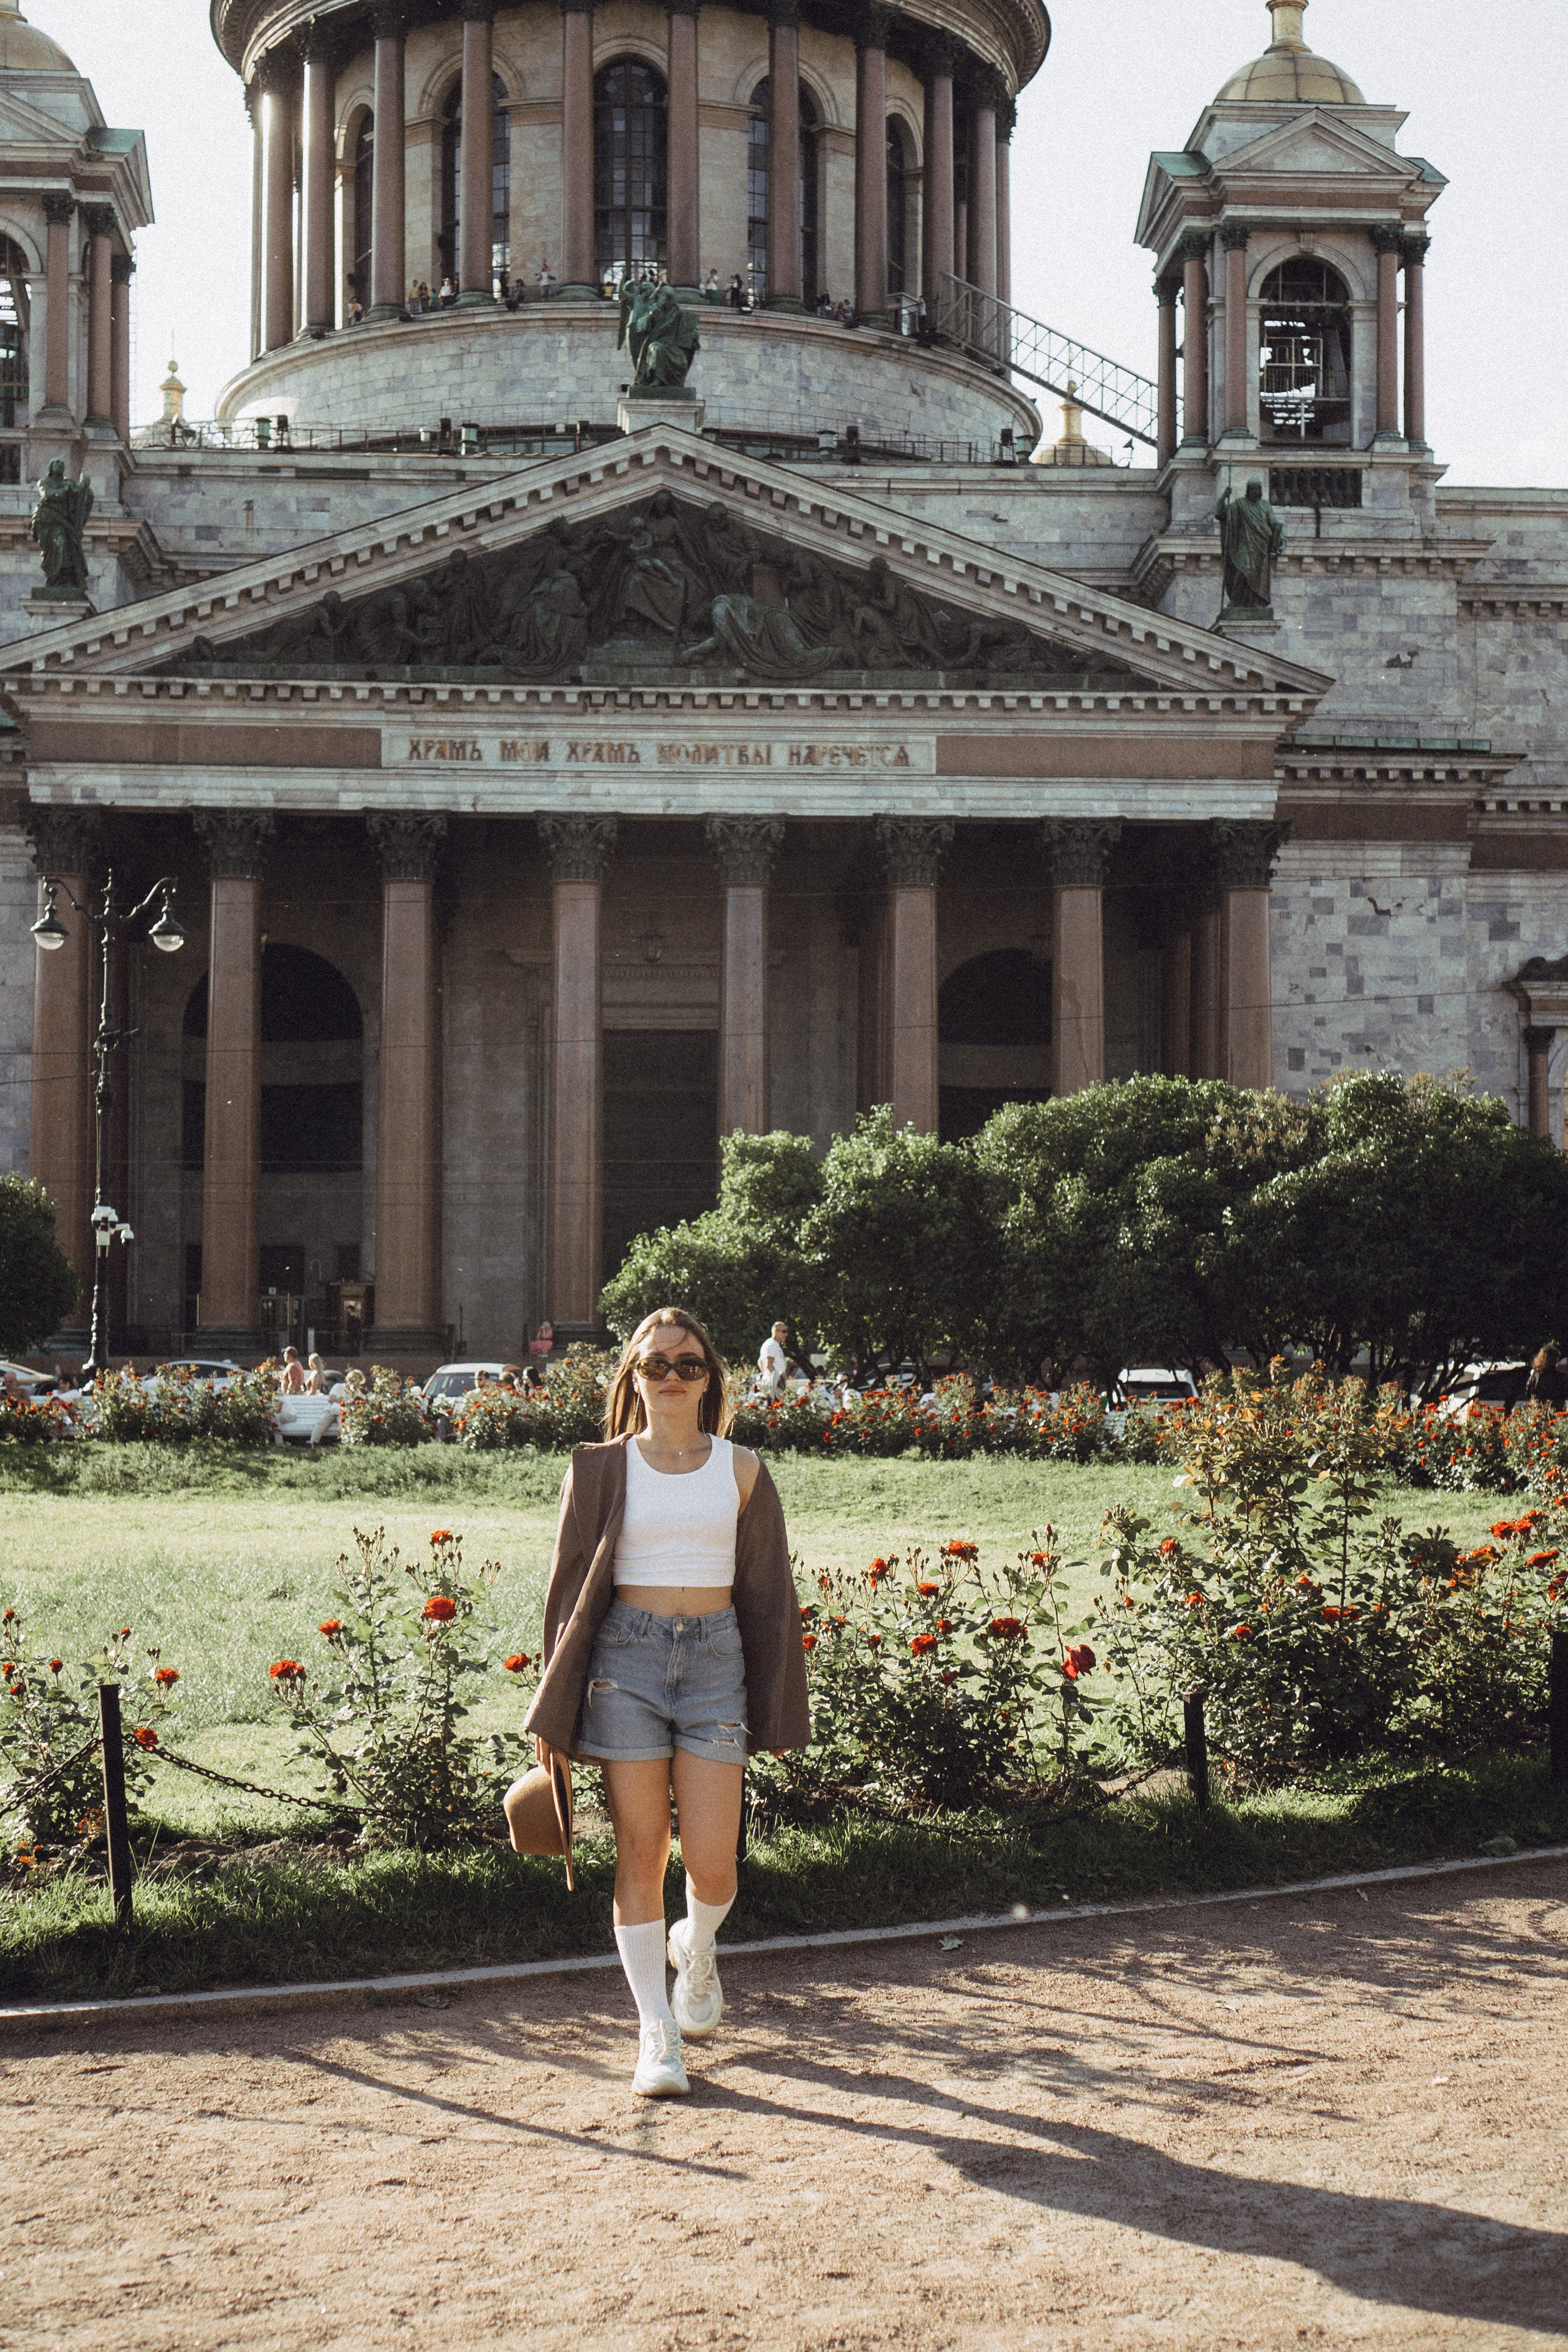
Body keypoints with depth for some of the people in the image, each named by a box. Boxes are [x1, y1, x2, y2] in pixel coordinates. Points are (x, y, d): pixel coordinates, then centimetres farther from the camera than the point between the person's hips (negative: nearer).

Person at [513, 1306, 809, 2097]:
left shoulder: (740, 1471, 7)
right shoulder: (600, 1470, 5)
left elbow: (767, 1595, 10)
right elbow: (570, 1590, 7)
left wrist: (776, 1714, 6)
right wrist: (552, 1715, 4)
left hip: (715, 1659, 1)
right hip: (626, 1658, 0)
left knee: (712, 1863, -5)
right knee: (640, 1853, -2)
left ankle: (695, 1948, 30)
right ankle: (657, 2037, 7)